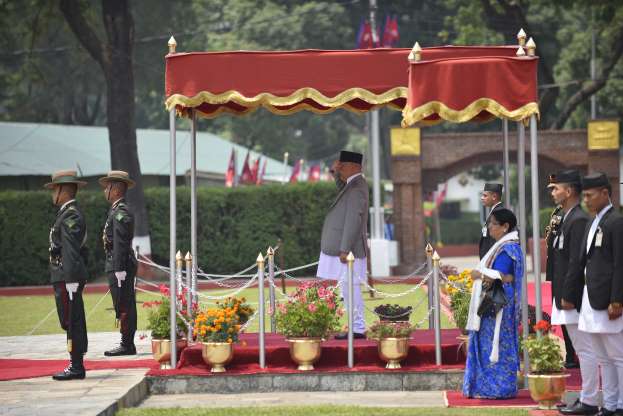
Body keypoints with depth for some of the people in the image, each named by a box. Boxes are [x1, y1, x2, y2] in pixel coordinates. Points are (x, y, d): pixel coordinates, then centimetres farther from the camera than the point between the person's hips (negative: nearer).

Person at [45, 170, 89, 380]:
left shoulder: (71, 216, -14)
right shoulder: (66, 214, 18)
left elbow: (71, 251, -20)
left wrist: (71, 281, -23)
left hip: (68, 278, -10)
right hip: (65, 278, 10)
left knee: (72, 322, -8)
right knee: (71, 323, 12)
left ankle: (76, 367, -6)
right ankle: (76, 365, 15)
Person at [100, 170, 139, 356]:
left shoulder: (120, 213, -14)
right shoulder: (118, 210, 18)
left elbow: (120, 245, -20)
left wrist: (119, 272, -22)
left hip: (120, 267, -10)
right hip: (120, 267, 10)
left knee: (123, 307, -8)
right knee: (125, 307, 11)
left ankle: (127, 345, -6)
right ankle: (127, 344, 14)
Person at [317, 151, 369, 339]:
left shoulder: (356, 188, -16)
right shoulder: (353, 184, 13)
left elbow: (354, 219, -21)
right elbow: (341, 188, 35)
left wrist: (345, 249, -22)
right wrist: (336, 173, 15)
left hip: (348, 250, -10)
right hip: (345, 248, 10)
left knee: (350, 288, -8)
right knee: (349, 289, 11)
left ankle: (358, 329, -6)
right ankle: (356, 327, 13)